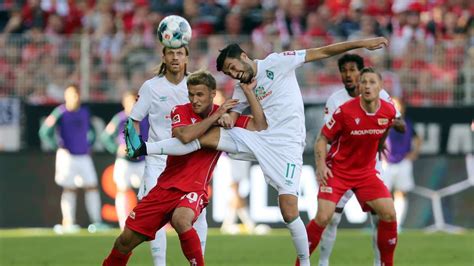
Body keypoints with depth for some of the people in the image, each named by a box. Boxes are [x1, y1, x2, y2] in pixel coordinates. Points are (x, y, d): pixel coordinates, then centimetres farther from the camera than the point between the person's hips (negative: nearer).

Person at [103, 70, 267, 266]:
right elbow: (185, 136, -22)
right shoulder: (180, 111, -1)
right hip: (166, 186, 2)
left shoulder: (225, 116, 0)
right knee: (128, 239, 1)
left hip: (194, 189, -2)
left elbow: (260, 126, -9)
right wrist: (216, 116, -20)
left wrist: (248, 91, -12)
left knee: (180, 220, -37)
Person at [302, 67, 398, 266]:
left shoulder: (389, 111, -7)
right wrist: (321, 165, -23)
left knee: (389, 214, -9)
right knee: (323, 217, -17)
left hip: (366, 171, 4)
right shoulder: (345, 111, -18)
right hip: (337, 170, -4)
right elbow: (322, 139, -10)